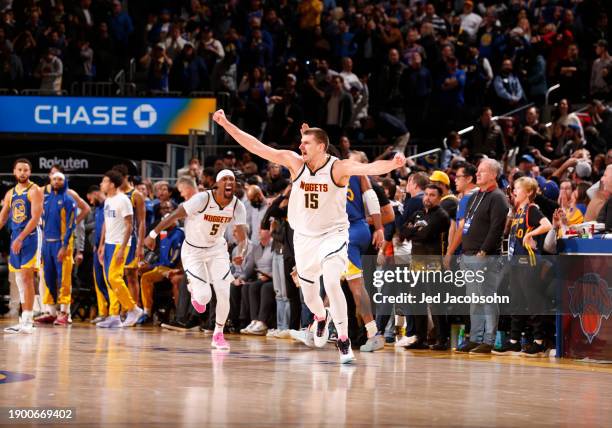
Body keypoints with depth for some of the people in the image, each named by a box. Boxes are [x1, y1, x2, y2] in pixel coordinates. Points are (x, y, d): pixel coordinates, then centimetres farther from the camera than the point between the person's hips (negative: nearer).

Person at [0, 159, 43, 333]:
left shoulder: (34, 191, -6)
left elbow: (35, 218, -15)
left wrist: (20, 238, -21)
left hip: (29, 238, -7)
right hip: (15, 238, 7)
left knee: (27, 278, -12)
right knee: (20, 280, 8)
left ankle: (27, 321, -14)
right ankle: (25, 321, 12)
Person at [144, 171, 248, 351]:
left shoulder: (237, 206, -13)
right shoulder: (202, 199, -26)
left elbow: (242, 231, -20)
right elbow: (175, 215, -20)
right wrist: (153, 234, -18)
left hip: (217, 248, 3)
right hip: (193, 249, -3)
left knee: (224, 294, -7)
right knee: (204, 296, -12)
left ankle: (218, 334, 14)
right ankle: (193, 289, 27)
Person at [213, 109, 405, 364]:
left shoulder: (339, 168, -17)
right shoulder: (295, 162, -8)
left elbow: (369, 168, -34)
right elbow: (256, 147, -9)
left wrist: (393, 164, -53)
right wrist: (226, 125, -13)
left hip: (333, 235, -4)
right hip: (304, 236, 4)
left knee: (331, 283, -26)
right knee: (309, 295, 14)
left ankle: (343, 340, -16)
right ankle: (321, 318, 50)